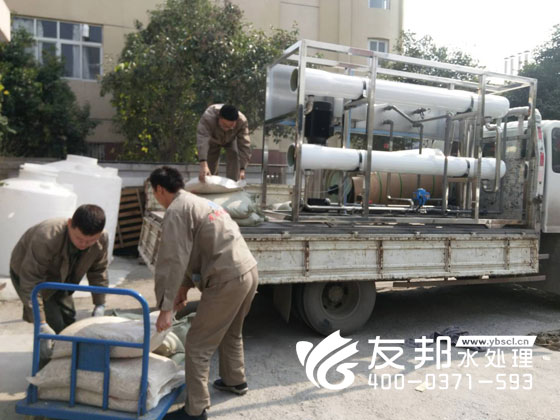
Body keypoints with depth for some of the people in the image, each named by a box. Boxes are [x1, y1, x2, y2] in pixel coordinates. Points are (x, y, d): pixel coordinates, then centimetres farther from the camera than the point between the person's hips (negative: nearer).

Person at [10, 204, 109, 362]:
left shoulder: (102, 240, -27)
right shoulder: (46, 238, -43)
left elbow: (98, 271, -8)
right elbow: (30, 282, -38)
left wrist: (100, 304, -11)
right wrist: (41, 324, -40)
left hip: (59, 277, 5)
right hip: (28, 273, -5)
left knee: (69, 318, 8)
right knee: (54, 325, -13)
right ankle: (46, 363, 10)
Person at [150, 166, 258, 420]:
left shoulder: (176, 211, -7)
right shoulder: (200, 203, 21)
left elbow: (173, 260, -16)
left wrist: (165, 307, -13)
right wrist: (184, 287, 24)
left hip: (227, 280, -9)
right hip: (249, 271, 9)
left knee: (198, 345, 3)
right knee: (231, 332, 29)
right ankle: (235, 380, 47)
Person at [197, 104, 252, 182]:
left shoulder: (242, 121, -39)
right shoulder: (208, 117, -45)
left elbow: (244, 145, -39)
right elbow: (202, 140, -56)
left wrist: (242, 169, -48)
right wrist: (203, 165, -69)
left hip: (231, 140, 1)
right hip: (213, 140, 0)